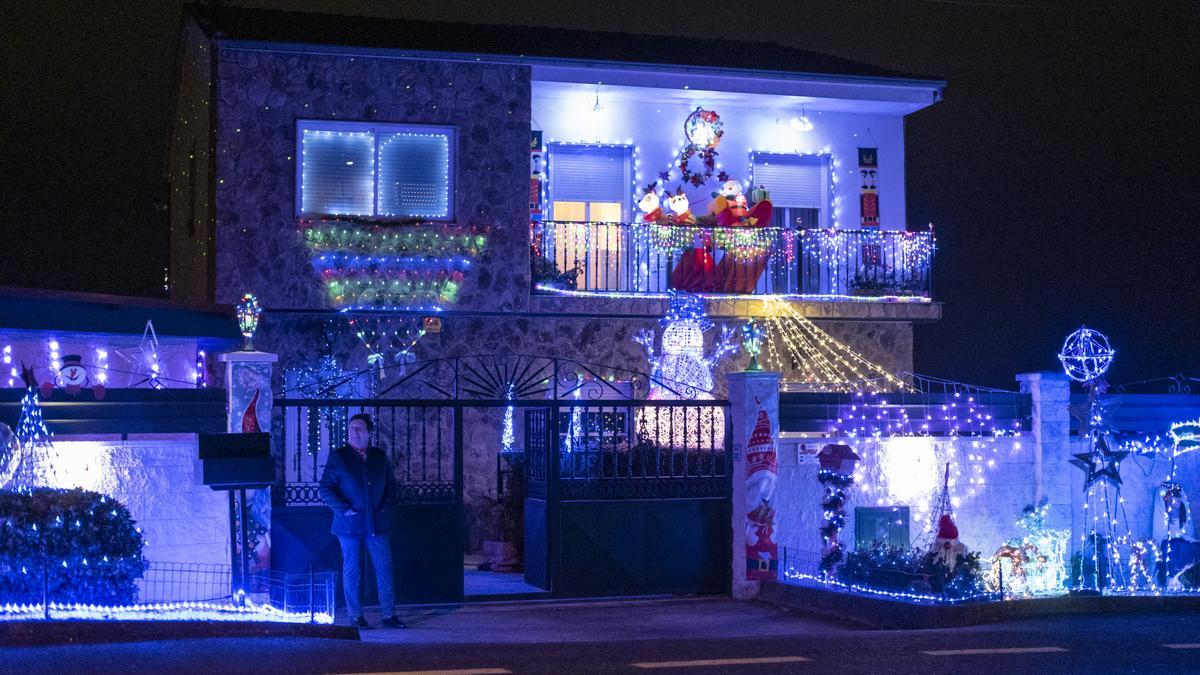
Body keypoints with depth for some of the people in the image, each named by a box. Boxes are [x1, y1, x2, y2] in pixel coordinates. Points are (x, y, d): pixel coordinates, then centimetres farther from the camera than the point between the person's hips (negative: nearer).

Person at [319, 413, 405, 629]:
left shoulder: (380, 457, 10)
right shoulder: (338, 457, 0)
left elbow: (391, 485, 18)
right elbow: (326, 489, -2)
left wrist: (385, 507, 3)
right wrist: (344, 509, -11)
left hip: (377, 524, 3)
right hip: (350, 524, -3)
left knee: (384, 568, 2)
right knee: (352, 571, 3)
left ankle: (389, 614, 10)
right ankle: (355, 617, 12)